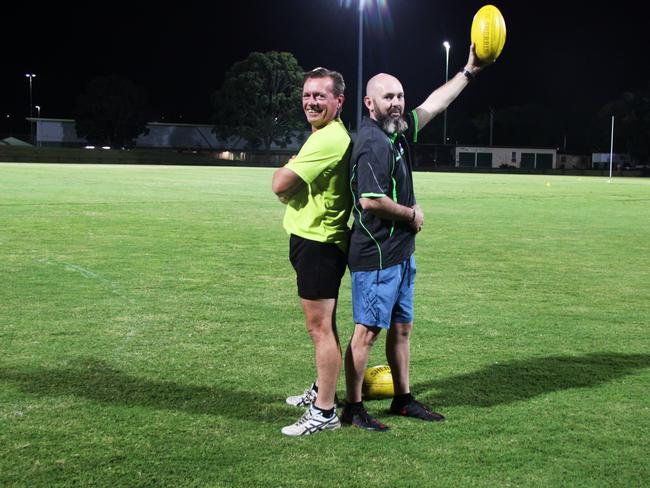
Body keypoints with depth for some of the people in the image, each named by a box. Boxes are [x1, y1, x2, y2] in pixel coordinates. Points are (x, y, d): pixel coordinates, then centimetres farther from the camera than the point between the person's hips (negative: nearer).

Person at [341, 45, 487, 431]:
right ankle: (353, 408, 8)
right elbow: (371, 200, -28)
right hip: (377, 256, -10)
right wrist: (413, 214, -13)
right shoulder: (373, 143, -19)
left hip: (401, 253, 10)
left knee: (401, 327, 16)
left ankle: (404, 399, 28)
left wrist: (468, 73, 22)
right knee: (368, 331, -2)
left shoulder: (398, 132, 9)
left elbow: (432, 105, 23)